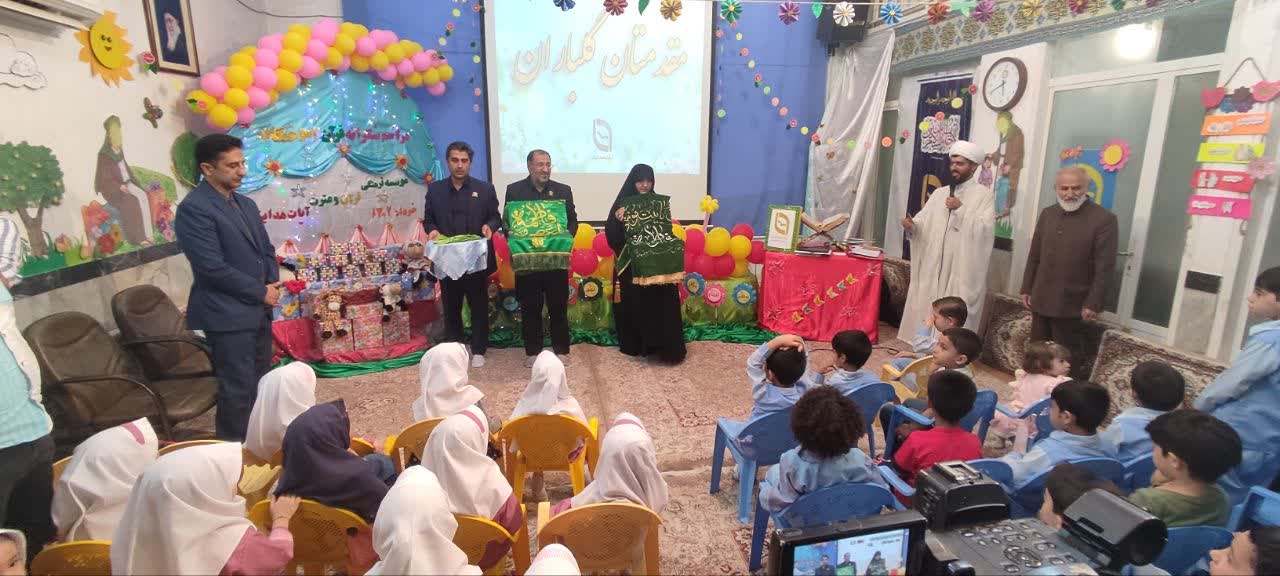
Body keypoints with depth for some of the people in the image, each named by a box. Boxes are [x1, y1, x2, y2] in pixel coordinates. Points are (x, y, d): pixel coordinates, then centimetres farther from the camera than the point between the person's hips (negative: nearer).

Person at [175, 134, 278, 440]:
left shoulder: (246, 204, 12)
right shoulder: (193, 209, -14)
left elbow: (266, 249, 16)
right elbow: (213, 268, -20)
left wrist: (273, 285, -2)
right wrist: (261, 292, -13)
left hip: (258, 310, 8)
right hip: (227, 315, -8)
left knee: (261, 383, 16)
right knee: (238, 390, -1)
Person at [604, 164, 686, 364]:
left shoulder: (659, 202, 6)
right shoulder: (623, 203, 0)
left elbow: (667, 231, 8)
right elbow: (612, 236, -5)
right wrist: (617, 221, -24)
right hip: (630, 264, -1)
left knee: (659, 304, -1)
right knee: (634, 305, 2)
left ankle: (660, 345, 10)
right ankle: (635, 345, 16)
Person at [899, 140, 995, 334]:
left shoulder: (984, 195, -1)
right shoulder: (939, 193, 14)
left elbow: (985, 229, -14)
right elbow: (923, 222, 6)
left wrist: (961, 209, -19)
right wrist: (912, 225, -15)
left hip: (962, 271, -5)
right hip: (932, 268, 5)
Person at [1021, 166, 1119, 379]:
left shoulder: (1104, 219, -9)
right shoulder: (1047, 214, 8)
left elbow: (1105, 267, -11)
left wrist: (1093, 303, -13)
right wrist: (1027, 289, 12)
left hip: (1072, 304, -5)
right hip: (1041, 300, 5)